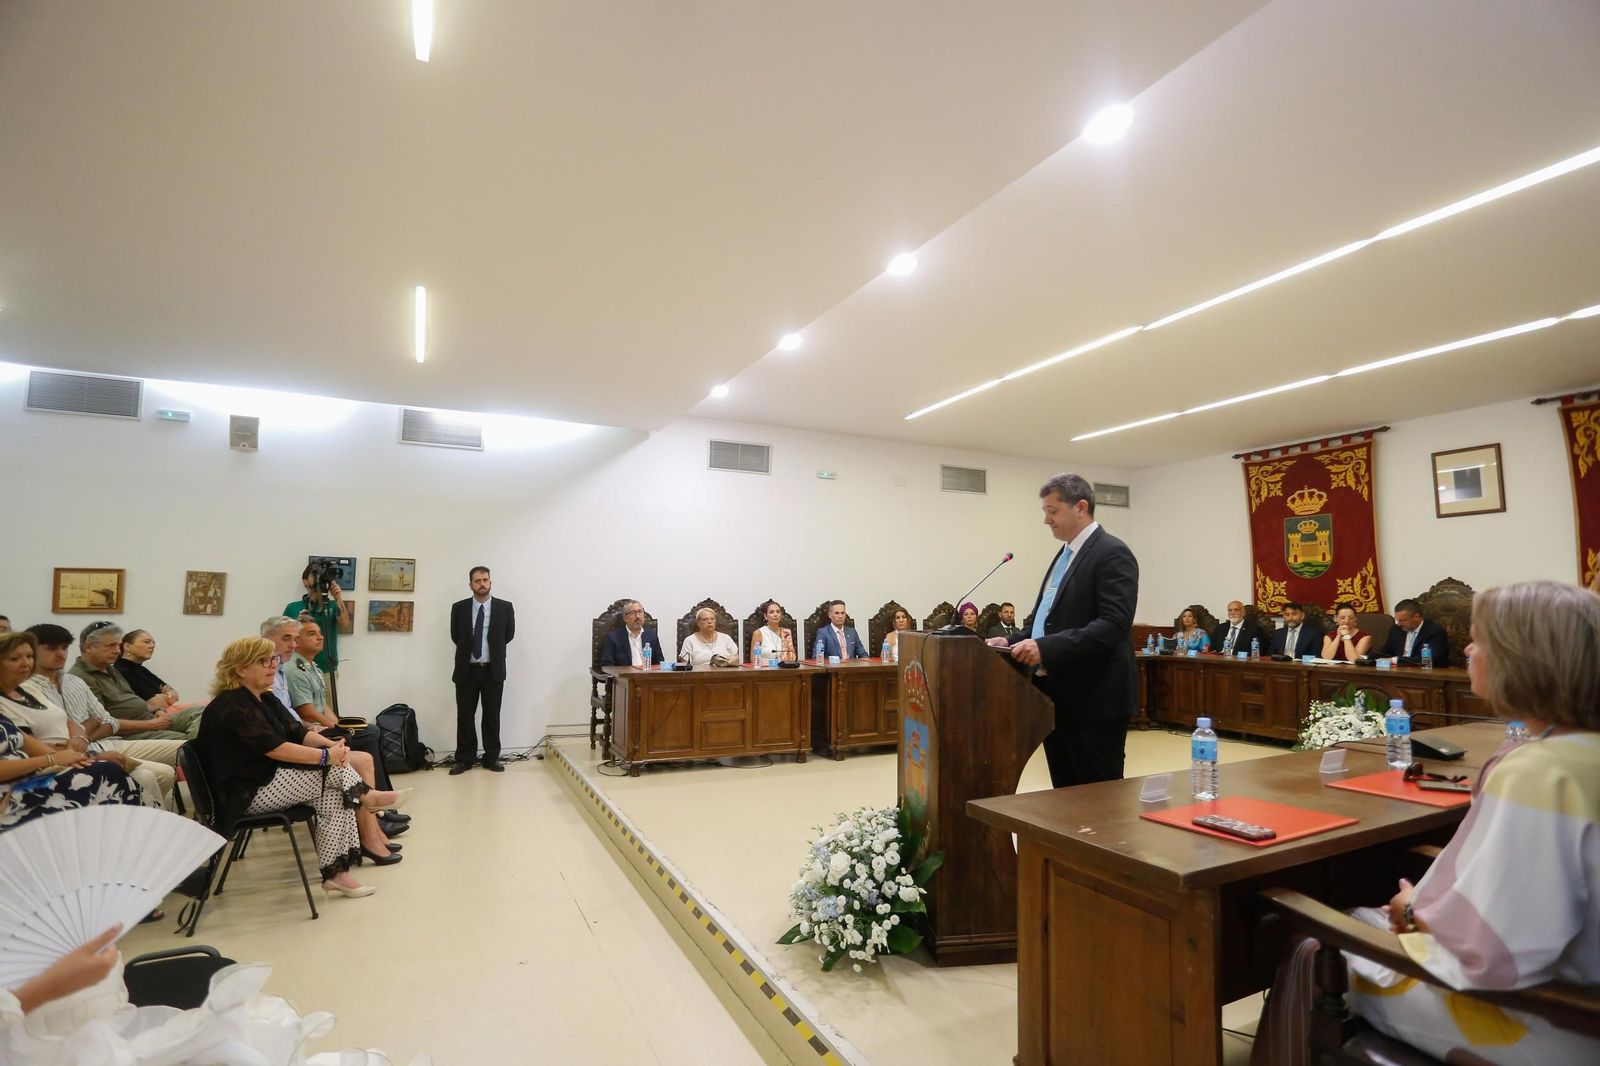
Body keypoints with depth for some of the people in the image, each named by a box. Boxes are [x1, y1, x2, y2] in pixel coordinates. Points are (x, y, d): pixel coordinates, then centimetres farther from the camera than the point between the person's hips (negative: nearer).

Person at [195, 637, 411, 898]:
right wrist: (327, 755, -25)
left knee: (336, 796, -9)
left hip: (267, 781, 9)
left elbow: (296, 732, 8)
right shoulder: (233, 706, -17)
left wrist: (333, 744, -11)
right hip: (248, 793, -9)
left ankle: (336, 874, -8)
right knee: (334, 768, -20)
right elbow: (275, 749, -27)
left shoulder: (260, 699, 14)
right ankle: (368, 797, 4)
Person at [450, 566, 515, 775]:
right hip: (466, 670, 1)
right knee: (464, 716, 8)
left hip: (493, 670, -1)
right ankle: (464, 759, 19)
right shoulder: (459, 608, -1)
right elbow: (456, 636, 10)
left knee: (492, 716, 8)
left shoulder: (505, 607, -3)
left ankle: (492, 758, 19)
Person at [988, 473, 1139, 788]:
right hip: (1058, 699, 9)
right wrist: (1015, 641, 6)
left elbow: (1114, 624, -23)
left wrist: (1046, 648, -30)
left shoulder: (1112, 554, -12)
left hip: (1095, 702, -9)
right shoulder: (1065, 554, 16)